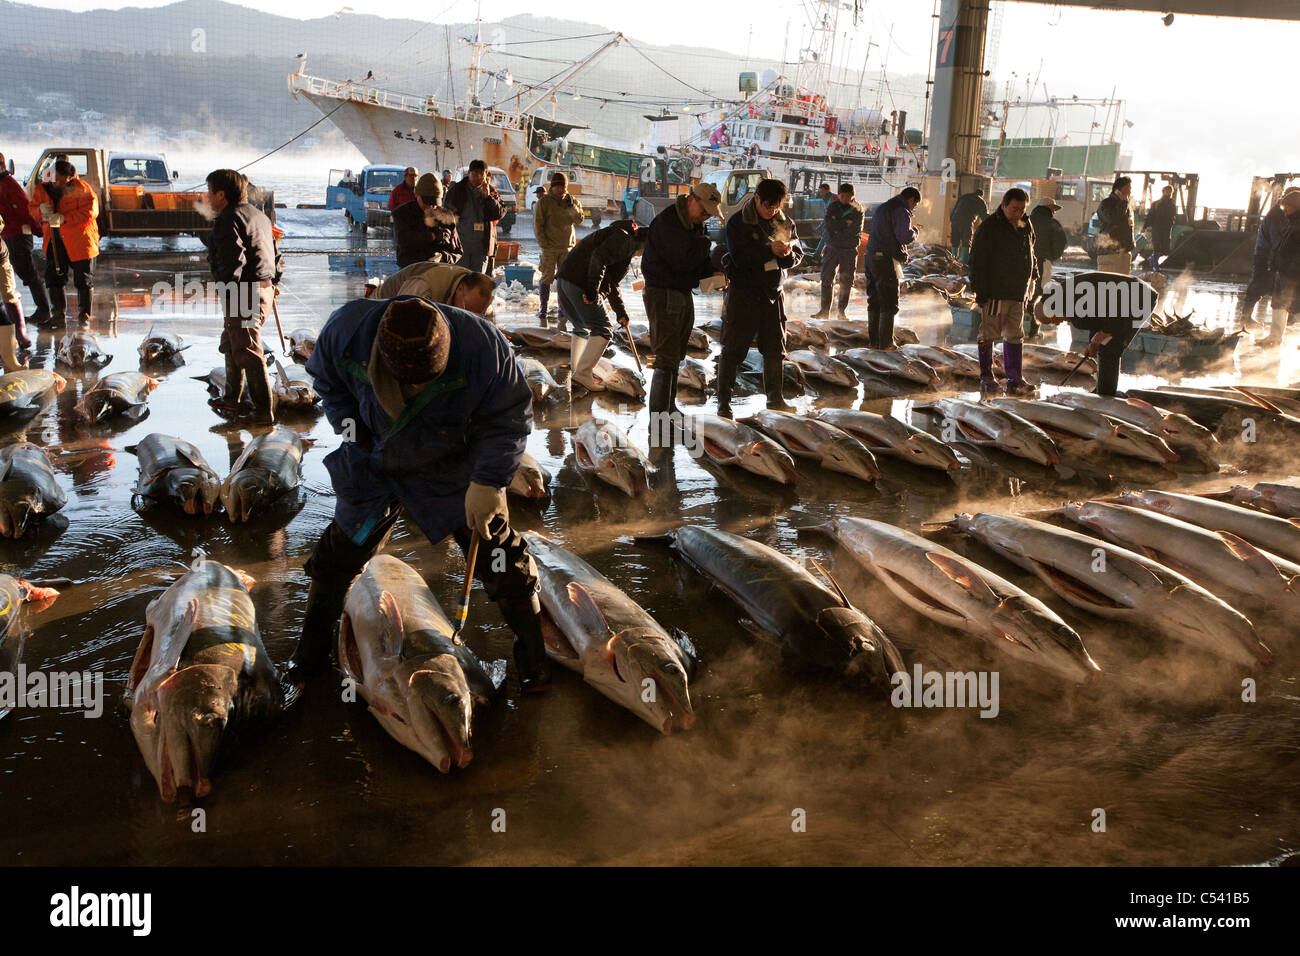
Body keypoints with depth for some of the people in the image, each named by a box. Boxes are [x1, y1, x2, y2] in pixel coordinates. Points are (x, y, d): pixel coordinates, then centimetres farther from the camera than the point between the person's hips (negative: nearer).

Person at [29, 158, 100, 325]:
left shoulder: (80, 188, -9)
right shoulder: (41, 189, 6)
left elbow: (90, 211, -16)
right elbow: (31, 208, 15)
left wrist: (64, 218, -23)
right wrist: (40, 210, -11)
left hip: (79, 242, -4)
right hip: (54, 241, 4)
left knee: (82, 280, 1)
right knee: (53, 277, 2)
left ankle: (84, 315, 13)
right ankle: (58, 314, 11)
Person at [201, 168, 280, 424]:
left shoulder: (228, 220, -13)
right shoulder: (258, 214, 17)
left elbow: (234, 259, -22)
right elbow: (273, 252, 21)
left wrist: (228, 293, -19)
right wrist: (273, 282, 26)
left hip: (243, 294, -10)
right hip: (264, 288, 10)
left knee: (247, 352, -6)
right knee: (231, 345, 22)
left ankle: (264, 411, -4)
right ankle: (231, 400, 33)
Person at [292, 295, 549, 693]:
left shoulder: (482, 345, -34)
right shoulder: (346, 329, -27)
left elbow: (510, 418, -20)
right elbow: (328, 382, -3)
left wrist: (488, 481, -25)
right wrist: (355, 434, -9)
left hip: (455, 468, -2)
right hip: (374, 464, 2)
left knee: (495, 552, -1)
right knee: (343, 549, 11)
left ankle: (532, 648, 21)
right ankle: (313, 645, 36)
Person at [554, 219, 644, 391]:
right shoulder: (625, 239, -1)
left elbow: (612, 284, 38)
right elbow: (599, 257, -20)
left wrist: (621, 312, 40)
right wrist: (593, 290, -22)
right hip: (580, 283, -10)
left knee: (582, 328, 23)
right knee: (602, 329, -4)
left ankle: (574, 369, 22)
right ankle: (583, 373, -11)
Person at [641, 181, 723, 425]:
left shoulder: (696, 224, 12)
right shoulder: (667, 221, -18)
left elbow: (701, 260, 18)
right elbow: (683, 260, -25)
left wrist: (712, 273, -4)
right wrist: (704, 243, -8)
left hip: (684, 294, 9)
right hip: (662, 295, -9)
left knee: (676, 357, 17)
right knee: (667, 359, -11)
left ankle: (669, 407, 31)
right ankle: (657, 423, -8)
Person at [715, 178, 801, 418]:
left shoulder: (785, 222, 5)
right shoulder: (737, 222, -9)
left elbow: (798, 254, 8)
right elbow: (740, 257, -19)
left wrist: (788, 254, -15)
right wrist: (770, 250, -26)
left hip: (773, 294, 5)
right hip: (743, 293, -5)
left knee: (775, 348, 11)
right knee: (733, 348, -2)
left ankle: (774, 397, 24)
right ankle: (723, 400, 6)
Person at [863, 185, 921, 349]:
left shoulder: (882, 207, 20)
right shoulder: (901, 211, -10)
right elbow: (905, 237, -16)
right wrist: (914, 233, 4)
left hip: (871, 255, 9)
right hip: (886, 260, -9)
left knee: (874, 300, 13)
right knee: (889, 303, -2)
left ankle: (873, 339, 17)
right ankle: (886, 342, 0)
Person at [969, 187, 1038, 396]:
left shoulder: (1026, 226, 11)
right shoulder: (989, 228, -10)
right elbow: (977, 262, -13)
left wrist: (1033, 275, 17)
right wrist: (980, 291, -16)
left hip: (1018, 292, 7)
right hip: (995, 292, -7)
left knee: (1015, 335, 7)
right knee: (988, 333, 1)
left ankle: (1014, 380, 11)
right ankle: (986, 377, 11)